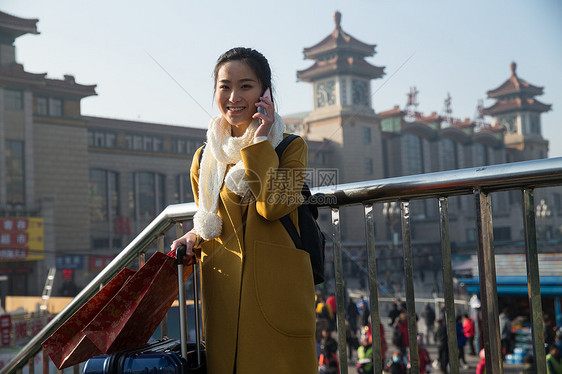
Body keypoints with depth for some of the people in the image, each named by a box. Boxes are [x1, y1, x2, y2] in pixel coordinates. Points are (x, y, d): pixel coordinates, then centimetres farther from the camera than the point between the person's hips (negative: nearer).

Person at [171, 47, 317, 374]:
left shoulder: (291, 147, 2)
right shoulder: (205, 160, 13)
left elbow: (273, 206, -16)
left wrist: (259, 142, -11)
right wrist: (197, 238, 1)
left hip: (278, 295, -3)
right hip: (223, 296, 3)